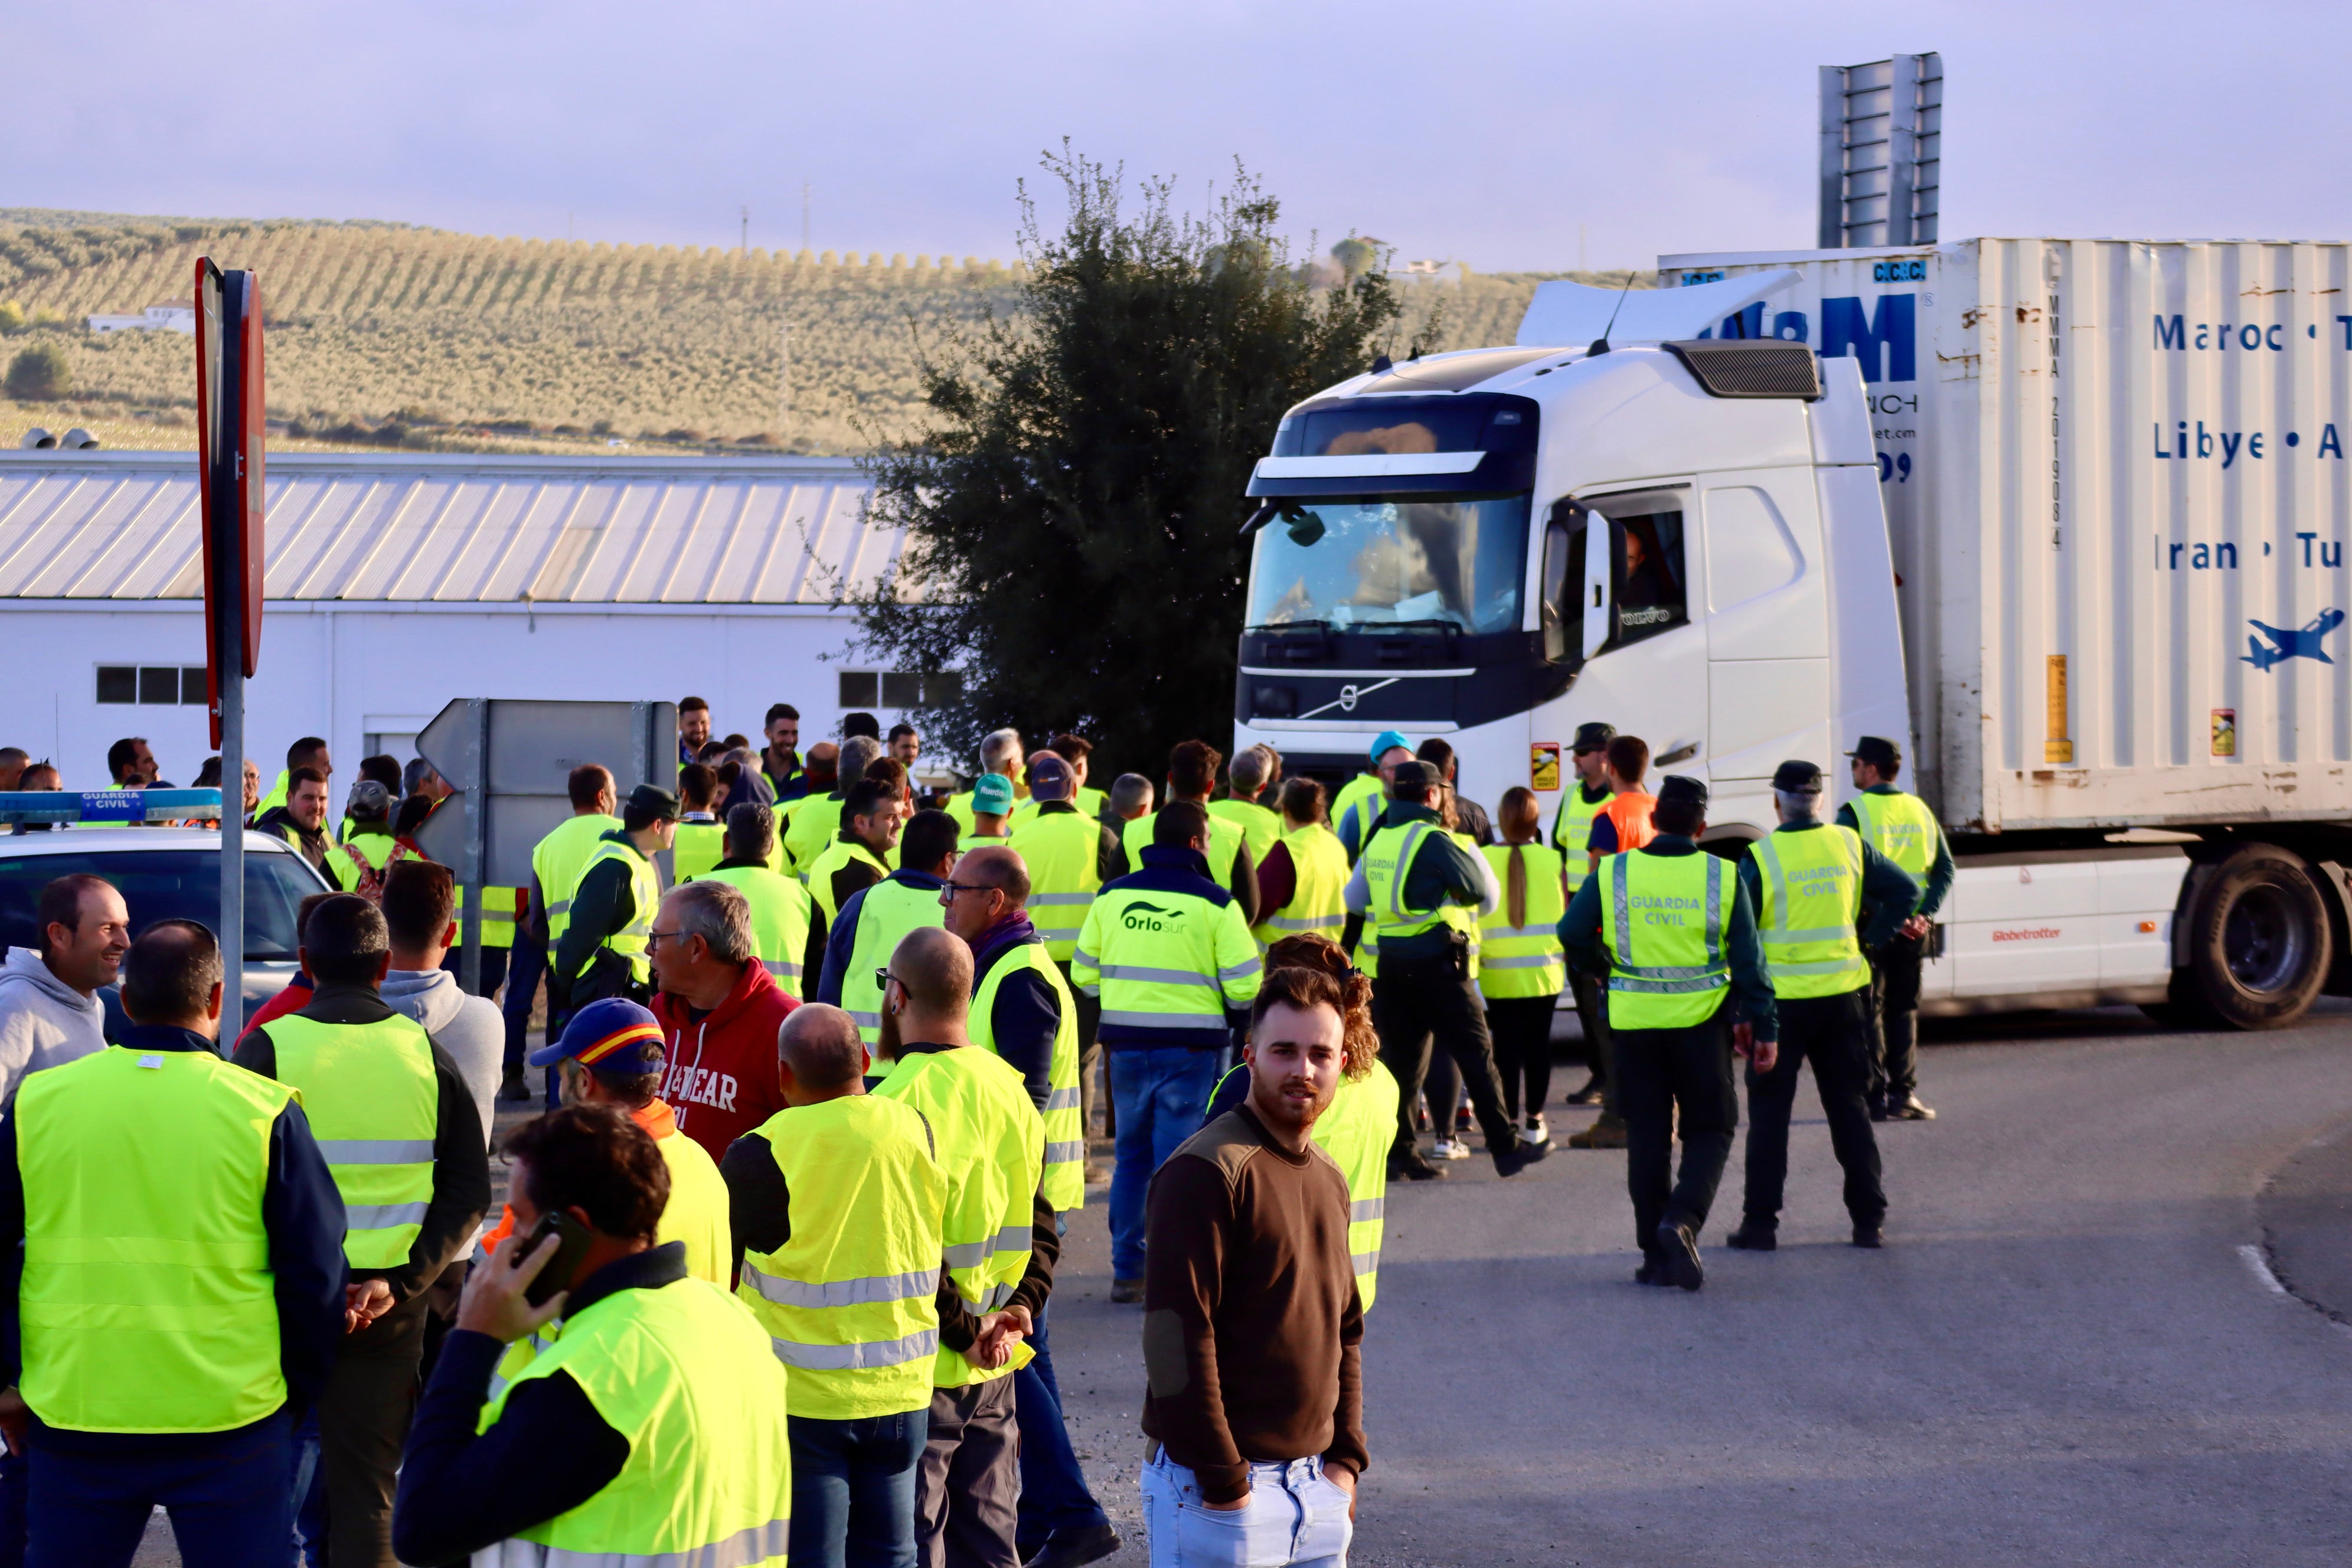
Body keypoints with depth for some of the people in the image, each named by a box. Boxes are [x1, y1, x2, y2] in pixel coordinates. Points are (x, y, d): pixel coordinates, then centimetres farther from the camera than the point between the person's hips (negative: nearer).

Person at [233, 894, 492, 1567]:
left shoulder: (267, 1049, -7)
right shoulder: (426, 1053, 1)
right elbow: (469, 1191, 0)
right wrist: (400, 1280, -5)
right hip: (389, 1307, 2)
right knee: (365, 1486, 7)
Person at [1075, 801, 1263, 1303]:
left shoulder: (1112, 895, 4)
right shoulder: (1215, 903, -8)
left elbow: (1083, 973, 10)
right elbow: (1245, 986, -10)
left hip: (1125, 1043, 4)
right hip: (1188, 1044, -4)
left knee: (1131, 1157, 15)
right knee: (1177, 1162, 1)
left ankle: (1127, 1271, 17)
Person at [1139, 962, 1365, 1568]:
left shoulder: (1328, 1180, 14)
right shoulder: (1205, 1172, -12)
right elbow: (1176, 1335, -17)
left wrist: (1345, 1460, 9)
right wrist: (1222, 1483, -17)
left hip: (1316, 1488, 8)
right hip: (1217, 1491, -7)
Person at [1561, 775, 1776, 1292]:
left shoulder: (1613, 873, -4)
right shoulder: (1722, 876, -5)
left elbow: (1573, 935, 1)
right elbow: (1748, 958, -4)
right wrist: (1763, 1028, 2)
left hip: (1635, 1020, 1)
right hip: (1701, 1020, -1)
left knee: (1647, 1135, 11)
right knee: (1709, 1129, 11)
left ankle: (1657, 1254, 10)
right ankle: (1682, 1218, -14)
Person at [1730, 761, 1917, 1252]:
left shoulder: (1759, 858, -12)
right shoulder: (1849, 846, 1)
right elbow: (1905, 892, 7)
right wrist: (1870, 941, 9)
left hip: (1780, 997, -3)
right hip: (1842, 994, 4)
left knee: (1769, 1111, 5)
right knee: (1849, 1106, 12)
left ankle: (1760, 1222, 4)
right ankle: (1868, 1219, 12)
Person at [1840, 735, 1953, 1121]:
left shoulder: (1855, 813, -8)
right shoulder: (1920, 811, 9)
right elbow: (1946, 869, 6)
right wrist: (1923, 914, -4)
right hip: (1913, 930, 5)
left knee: (1868, 1013, 2)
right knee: (1903, 1012, 14)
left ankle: (1876, 1099, 0)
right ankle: (1904, 1094, 10)